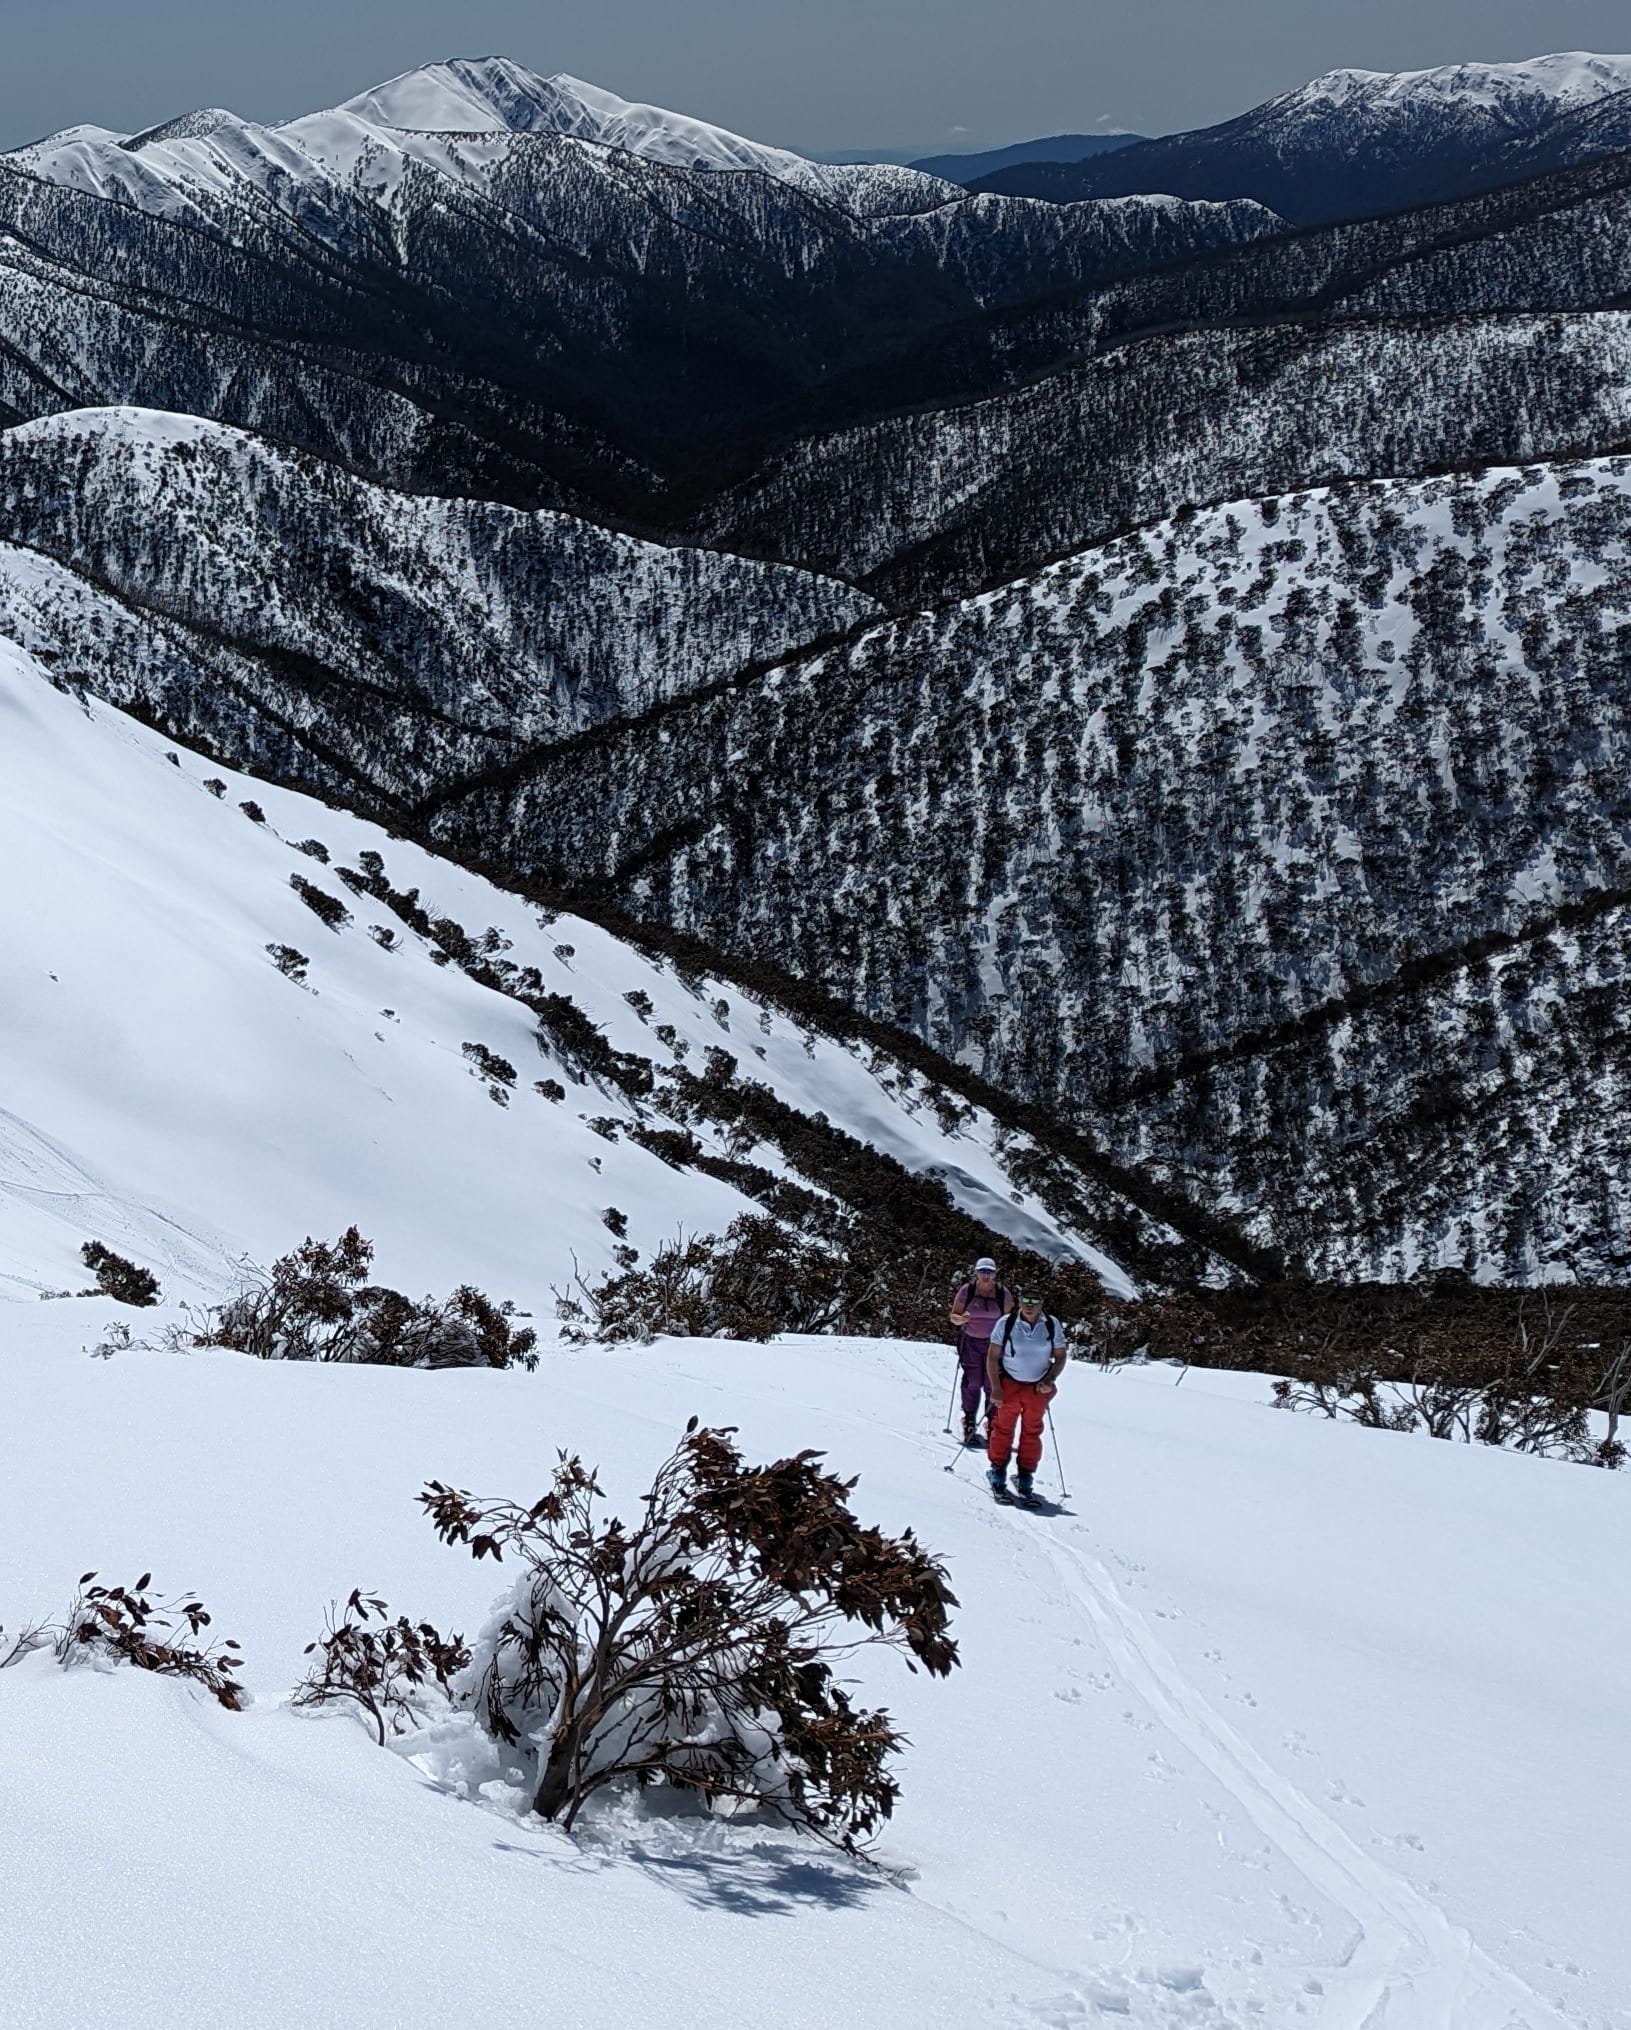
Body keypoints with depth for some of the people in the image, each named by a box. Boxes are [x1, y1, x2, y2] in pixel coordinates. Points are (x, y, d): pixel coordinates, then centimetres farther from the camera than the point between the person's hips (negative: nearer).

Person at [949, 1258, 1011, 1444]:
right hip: (971, 1343, -1)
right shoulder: (967, 1291, -4)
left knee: (992, 1385, -2)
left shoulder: (1003, 1294, -2)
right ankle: (969, 1424, 7)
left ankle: (992, 1425, 6)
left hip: (994, 1344, 1)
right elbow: (953, 1316, 1)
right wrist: (961, 1319, -22)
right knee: (972, 1383, -3)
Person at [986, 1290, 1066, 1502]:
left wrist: (1050, 1380, -10)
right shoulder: (1006, 1324, -8)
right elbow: (993, 1357, -5)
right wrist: (996, 1387, -12)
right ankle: (998, 1474, 13)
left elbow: (1060, 1357, 5)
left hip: (1038, 1388, 2)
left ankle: (1024, 1478, 17)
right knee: (1003, 1428, 0)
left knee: (1032, 1433, 7)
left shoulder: (1052, 1326, -2)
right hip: (1009, 1384, -2)